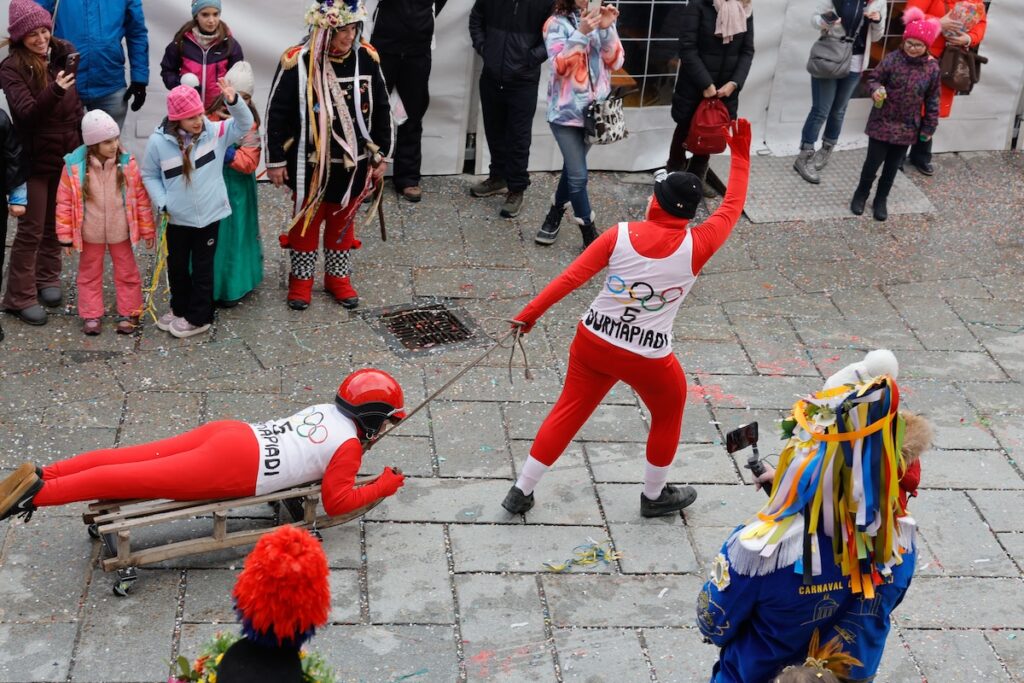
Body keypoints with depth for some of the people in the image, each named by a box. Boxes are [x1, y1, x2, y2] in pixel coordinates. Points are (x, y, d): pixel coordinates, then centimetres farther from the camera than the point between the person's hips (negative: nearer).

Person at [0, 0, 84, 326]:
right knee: (31, 229, 1)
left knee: (55, 222, 17)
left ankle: (47, 278, 34)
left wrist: (83, 143, 12)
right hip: (35, 159, -5)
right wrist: (55, 90, -41)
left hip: (67, 154, 5)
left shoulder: (64, 52, -1)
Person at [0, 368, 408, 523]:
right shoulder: (350, 445, -1)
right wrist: (382, 488, 11)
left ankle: (42, 474, -2)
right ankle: (40, 493, -16)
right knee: (137, 478, -12)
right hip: (236, 467, -7)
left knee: (132, 458, 3)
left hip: (229, 431, 7)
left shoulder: (323, 410, 22)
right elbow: (335, 503, 1)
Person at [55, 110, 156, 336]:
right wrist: (65, 236, -6)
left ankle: (129, 313, 27)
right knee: (90, 274, 15)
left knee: (126, 273, 13)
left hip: (120, 231, 0)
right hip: (90, 233, 0)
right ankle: (91, 315, 28)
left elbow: (141, 197, -6)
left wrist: (147, 230, -2)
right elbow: (65, 201, -8)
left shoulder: (127, 163, -14)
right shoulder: (74, 166, -16)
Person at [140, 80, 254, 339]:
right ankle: (180, 308, 38)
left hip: (209, 216, -1)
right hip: (178, 219, 1)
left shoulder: (214, 132, -9)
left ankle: (198, 317, 22)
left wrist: (234, 101, -25)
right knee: (177, 266, 18)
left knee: (202, 268, 9)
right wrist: (162, 202, -10)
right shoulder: (158, 141, -10)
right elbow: (149, 175, 1)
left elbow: (244, 124, -7)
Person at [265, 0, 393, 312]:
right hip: (311, 163, -3)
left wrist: (381, 156, 6)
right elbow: (276, 113, -10)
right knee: (306, 219, 13)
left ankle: (338, 277, 35)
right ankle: (301, 279, 30)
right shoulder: (297, 62, -18)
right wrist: (275, 160, -7)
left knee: (343, 220, 17)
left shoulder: (366, 58, -7)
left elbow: (381, 110, 3)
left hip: (352, 163, 3)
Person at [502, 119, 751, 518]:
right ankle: (654, 496, 39)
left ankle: (521, 491, 22)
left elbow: (571, 277, -8)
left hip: (592, 342, 2)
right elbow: (732, 207, 2)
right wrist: (740, 156, 14)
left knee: (569, 410, 17)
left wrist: (530, 314, 0)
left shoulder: (621, 235, -10)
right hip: (647, 359, -2)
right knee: (669, 413, 25)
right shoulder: (696, 246, -13)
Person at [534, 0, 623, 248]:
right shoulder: (556, 23, -7)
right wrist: (581, 33, -29)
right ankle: (589, 234, 6)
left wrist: (607, 29, -20)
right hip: (566, 111, -4)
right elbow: (560, 66, -18)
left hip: (595, 109, 4)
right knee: (578, 175, -6)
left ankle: (555, 214, 38)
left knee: (572, 167, 17)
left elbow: (615, 61, -5)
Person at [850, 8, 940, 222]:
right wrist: (875, 90, -26)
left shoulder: (932, 68, -6)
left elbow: (932, 100, 3)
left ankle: (881, 200, 30)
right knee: (873, 162, 6)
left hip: (907, 127, 2)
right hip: (882, 122, -2)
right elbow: (874, 79, -3)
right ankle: (861, 194, 29)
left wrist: (929, 127, 4)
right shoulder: (892, 59, -13)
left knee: (892, 166, 14)